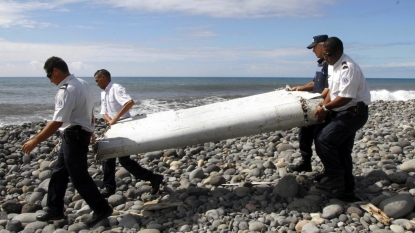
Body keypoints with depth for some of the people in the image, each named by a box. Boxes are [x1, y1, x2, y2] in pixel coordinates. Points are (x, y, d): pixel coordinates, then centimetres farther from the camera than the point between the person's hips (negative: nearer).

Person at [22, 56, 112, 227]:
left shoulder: (67, 90, -22)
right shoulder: (82, 83, 7)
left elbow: (57, 123, -26)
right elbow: (89, 112, 16)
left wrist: (35, 141, -20)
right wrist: (89, 131, 29)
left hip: (74, 136, -10)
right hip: (80, 133, 10)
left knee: (79, 177, 1)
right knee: (59, 173, 17)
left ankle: (101, 209, 14)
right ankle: (54, 210, 28)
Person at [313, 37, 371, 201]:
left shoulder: (348, 68, -22)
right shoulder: (332, 65, 9)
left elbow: (345, 98, -25)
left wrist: (325, 108, -13)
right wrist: (324, 108, 1)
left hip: (354, 112, -10)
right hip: (341, 112, 10)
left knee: (324, 139, -18)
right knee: (342, 150, 12)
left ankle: (334, 179, -6)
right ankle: (346, 190, 22)